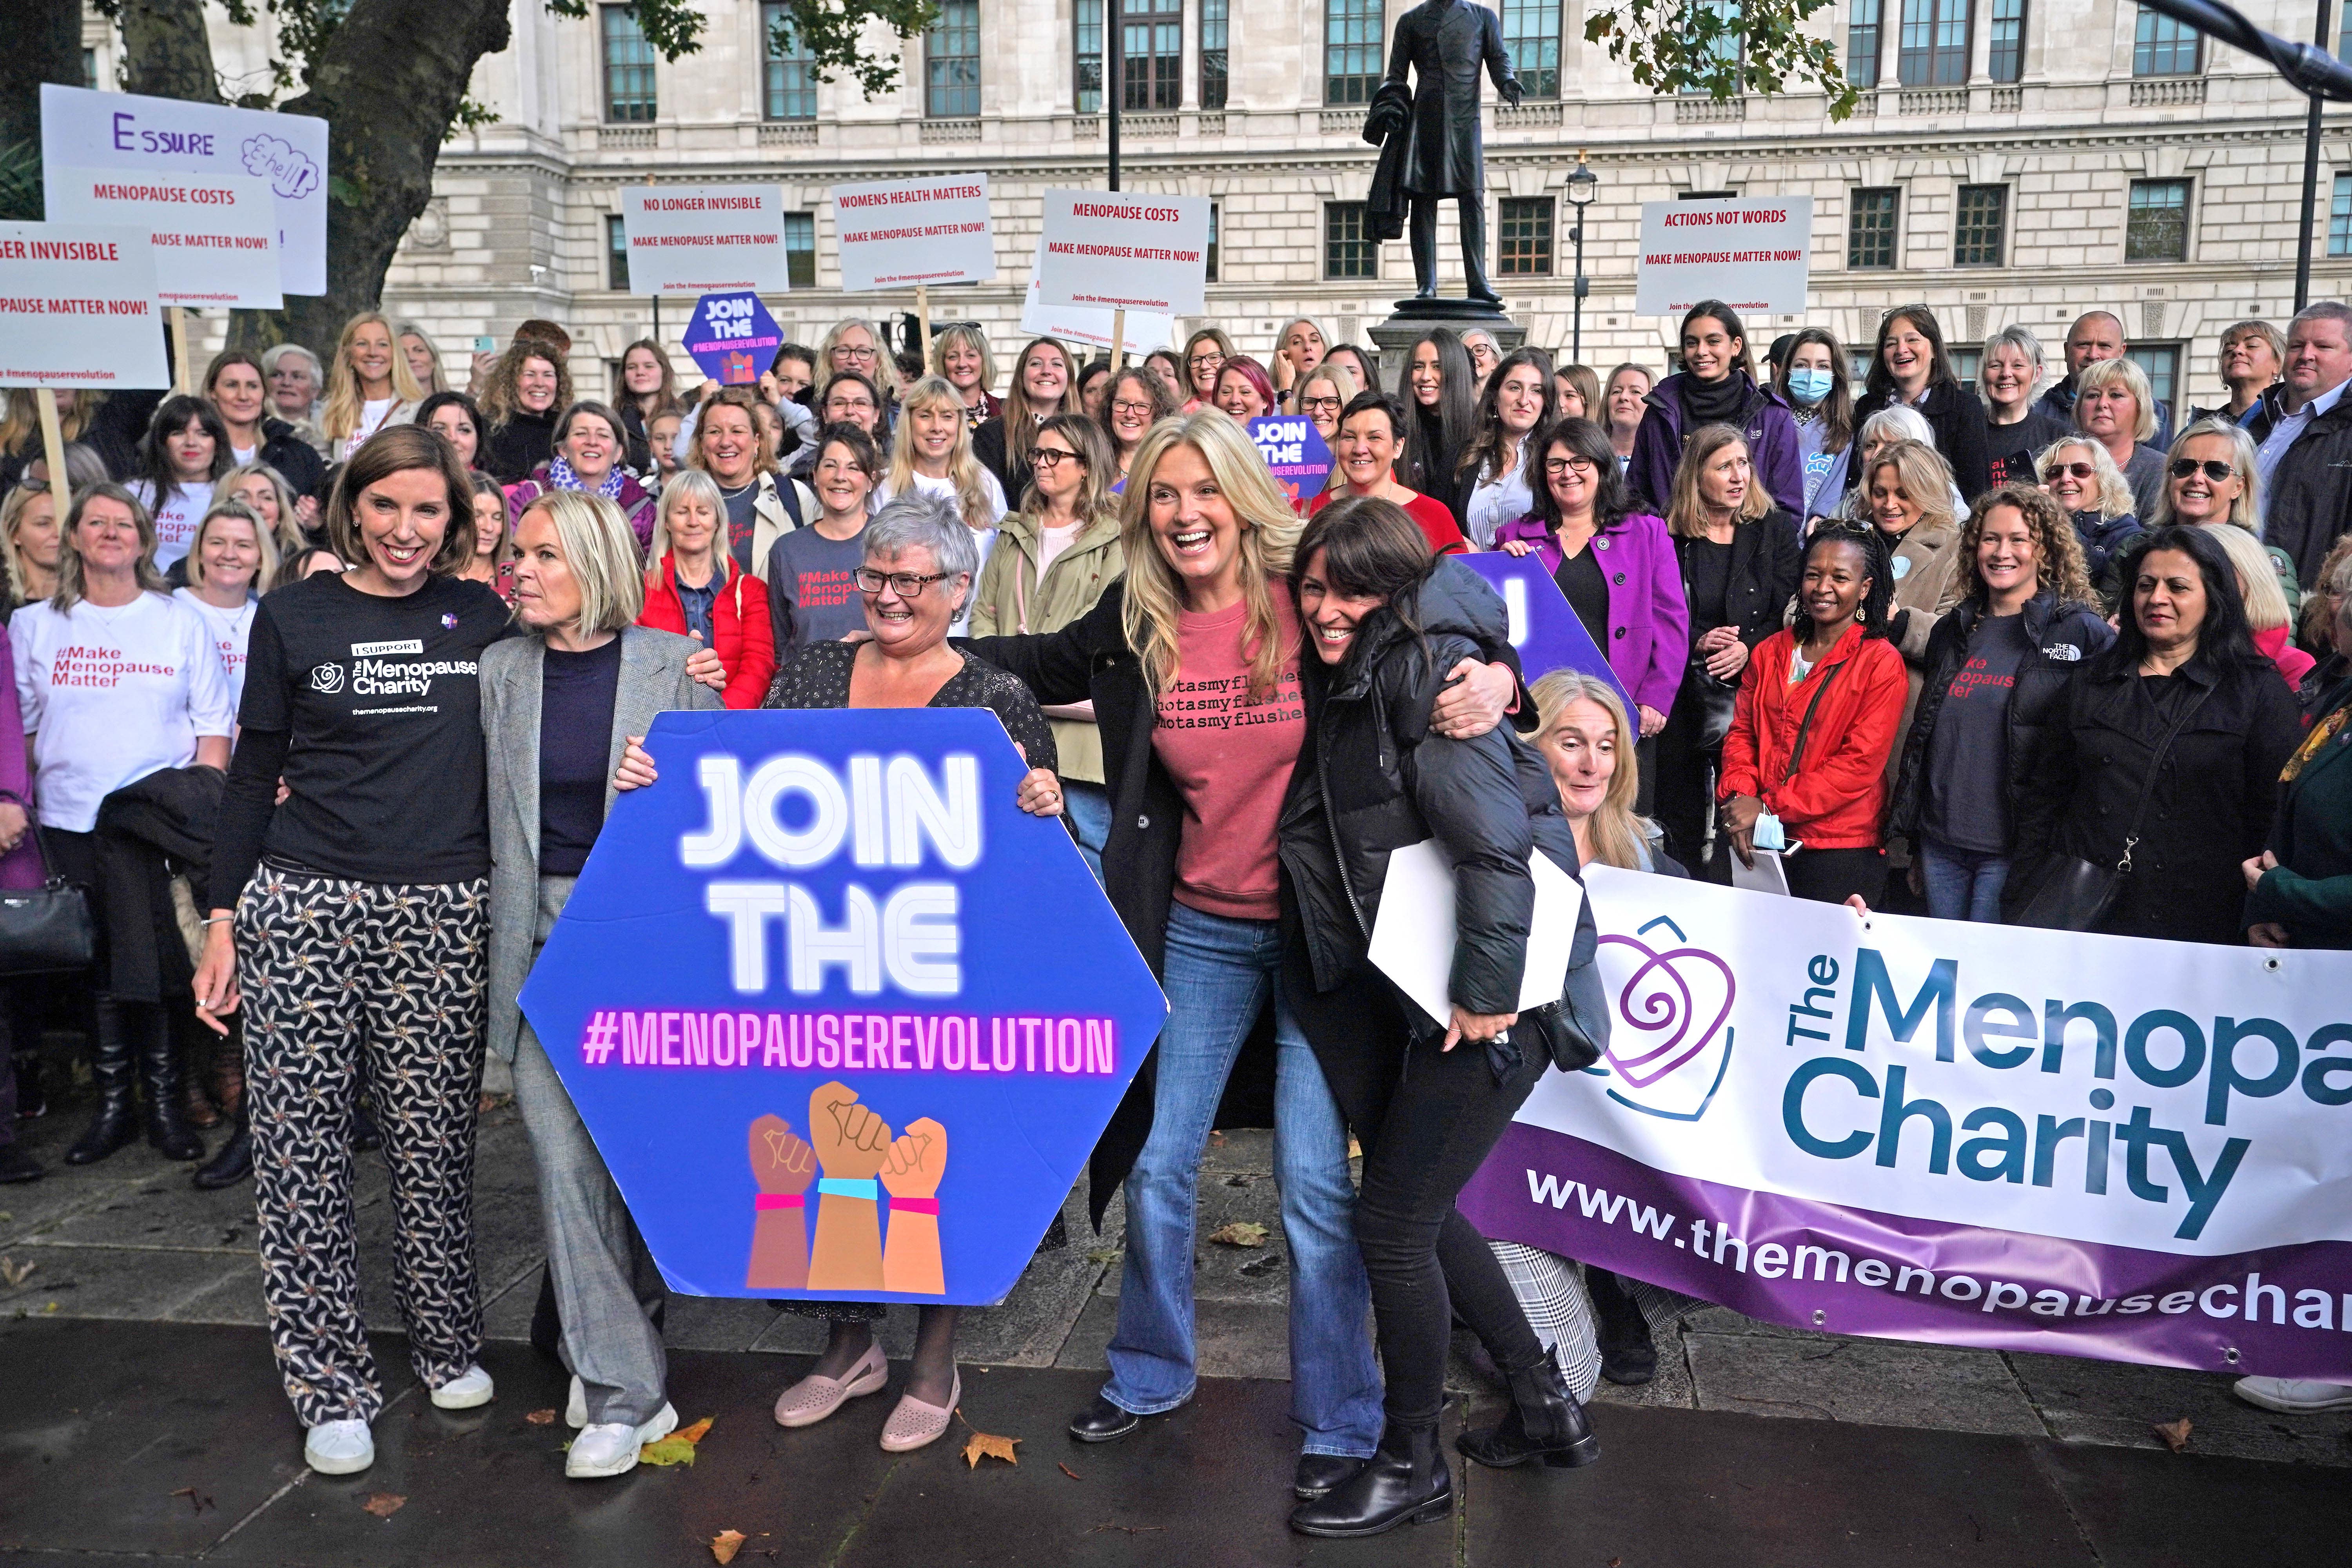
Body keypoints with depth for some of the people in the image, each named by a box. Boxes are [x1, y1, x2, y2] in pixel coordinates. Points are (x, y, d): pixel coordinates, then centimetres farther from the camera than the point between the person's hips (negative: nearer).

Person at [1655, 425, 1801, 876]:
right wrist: (1697, 642, -13)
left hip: (1750, 690, 0)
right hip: (1683, 695, 1)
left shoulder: (1777, 530, 7)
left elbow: (1789, 614, 1)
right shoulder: (1669, 535, 5)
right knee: (1681, 812, 5)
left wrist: (1748, 648, -15)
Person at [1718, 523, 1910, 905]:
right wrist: (1739, 795, -11)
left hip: (1841, 848, -4)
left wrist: (1768, 805, -17)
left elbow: (1861, 762, -13)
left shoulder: (1881, 662, -6)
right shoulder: (1771, 652, 11)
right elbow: (1742, 732, 10)